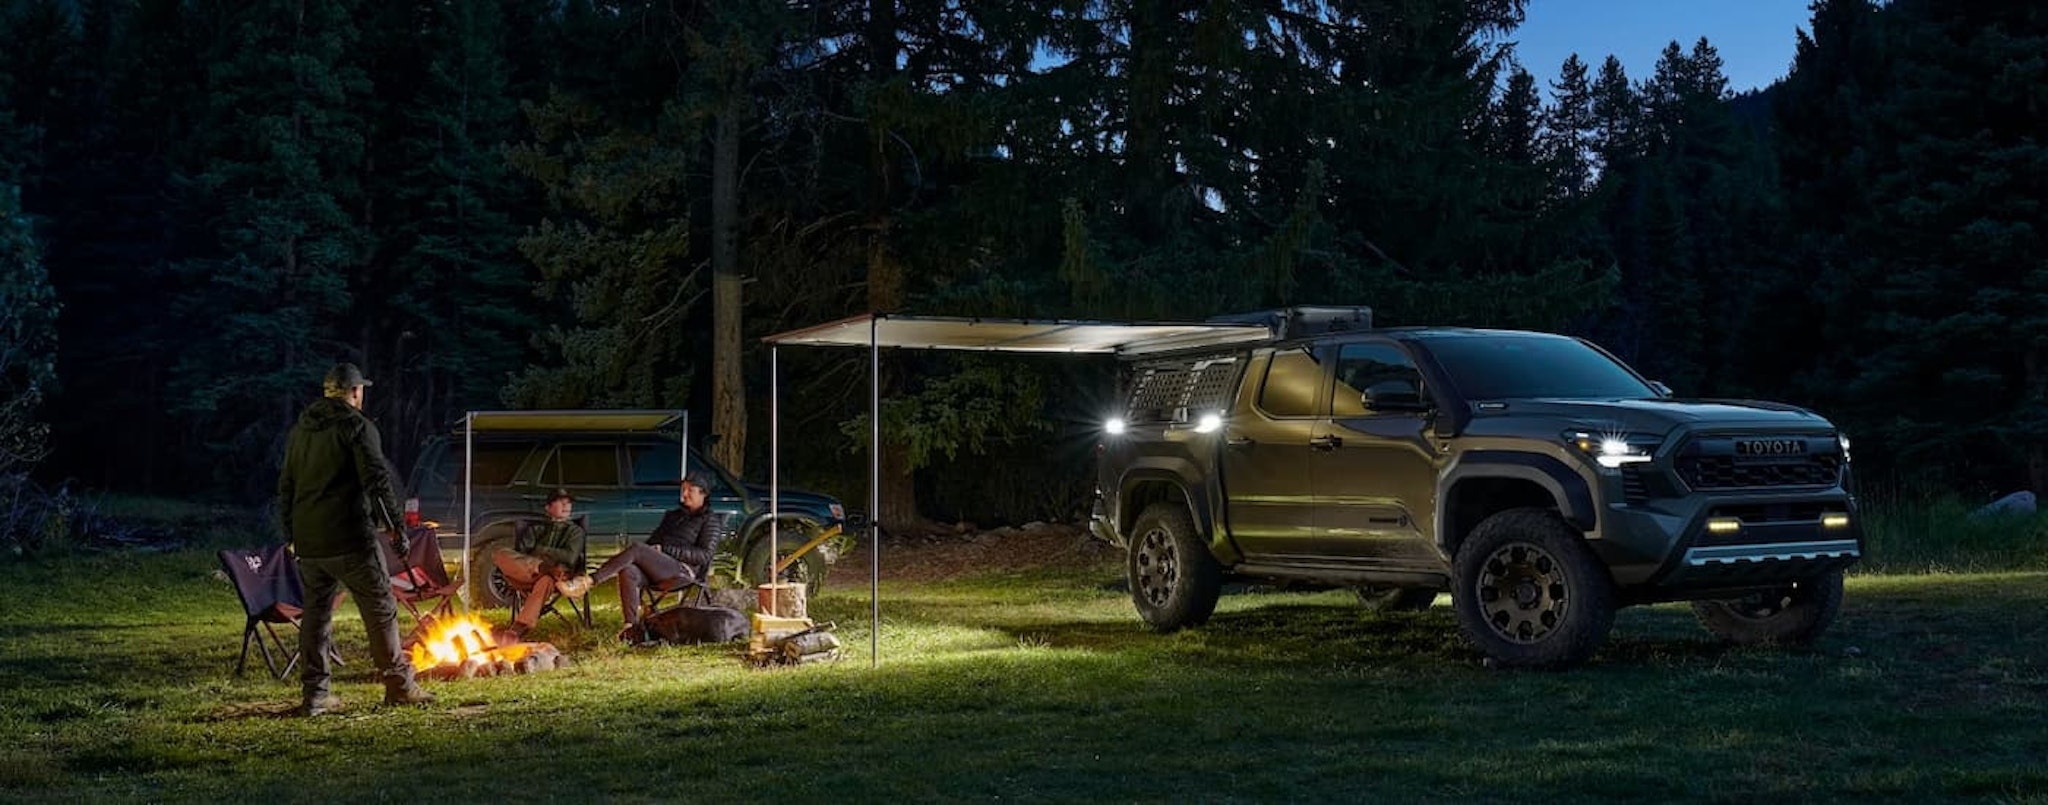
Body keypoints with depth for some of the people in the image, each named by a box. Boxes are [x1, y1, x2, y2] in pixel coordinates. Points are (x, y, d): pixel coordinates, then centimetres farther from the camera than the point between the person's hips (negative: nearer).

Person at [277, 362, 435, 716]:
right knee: (380, 609, 1)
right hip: (350, 540, -7)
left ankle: (314, 694, 10)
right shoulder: (357, 427, -7)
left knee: (315, 613, 11)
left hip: (308, 542, 7)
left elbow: (285, 488, 22)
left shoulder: (299, 431, 17)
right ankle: (398, 685, 2)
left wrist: (291, 536, 27)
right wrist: (395, 525, -11)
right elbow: (377, 480, -15)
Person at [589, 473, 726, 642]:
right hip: (655, 568, 6)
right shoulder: (673, 515, 33)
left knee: (636, 549, -29)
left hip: (682, 570, -6)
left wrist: (665, 550, -10)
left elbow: (704, 556, -3)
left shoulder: (710, 520, 10)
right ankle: (632, 626, -39)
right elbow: (652, 541, 32)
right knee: (628, 572, -31)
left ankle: (591, 580, -35)